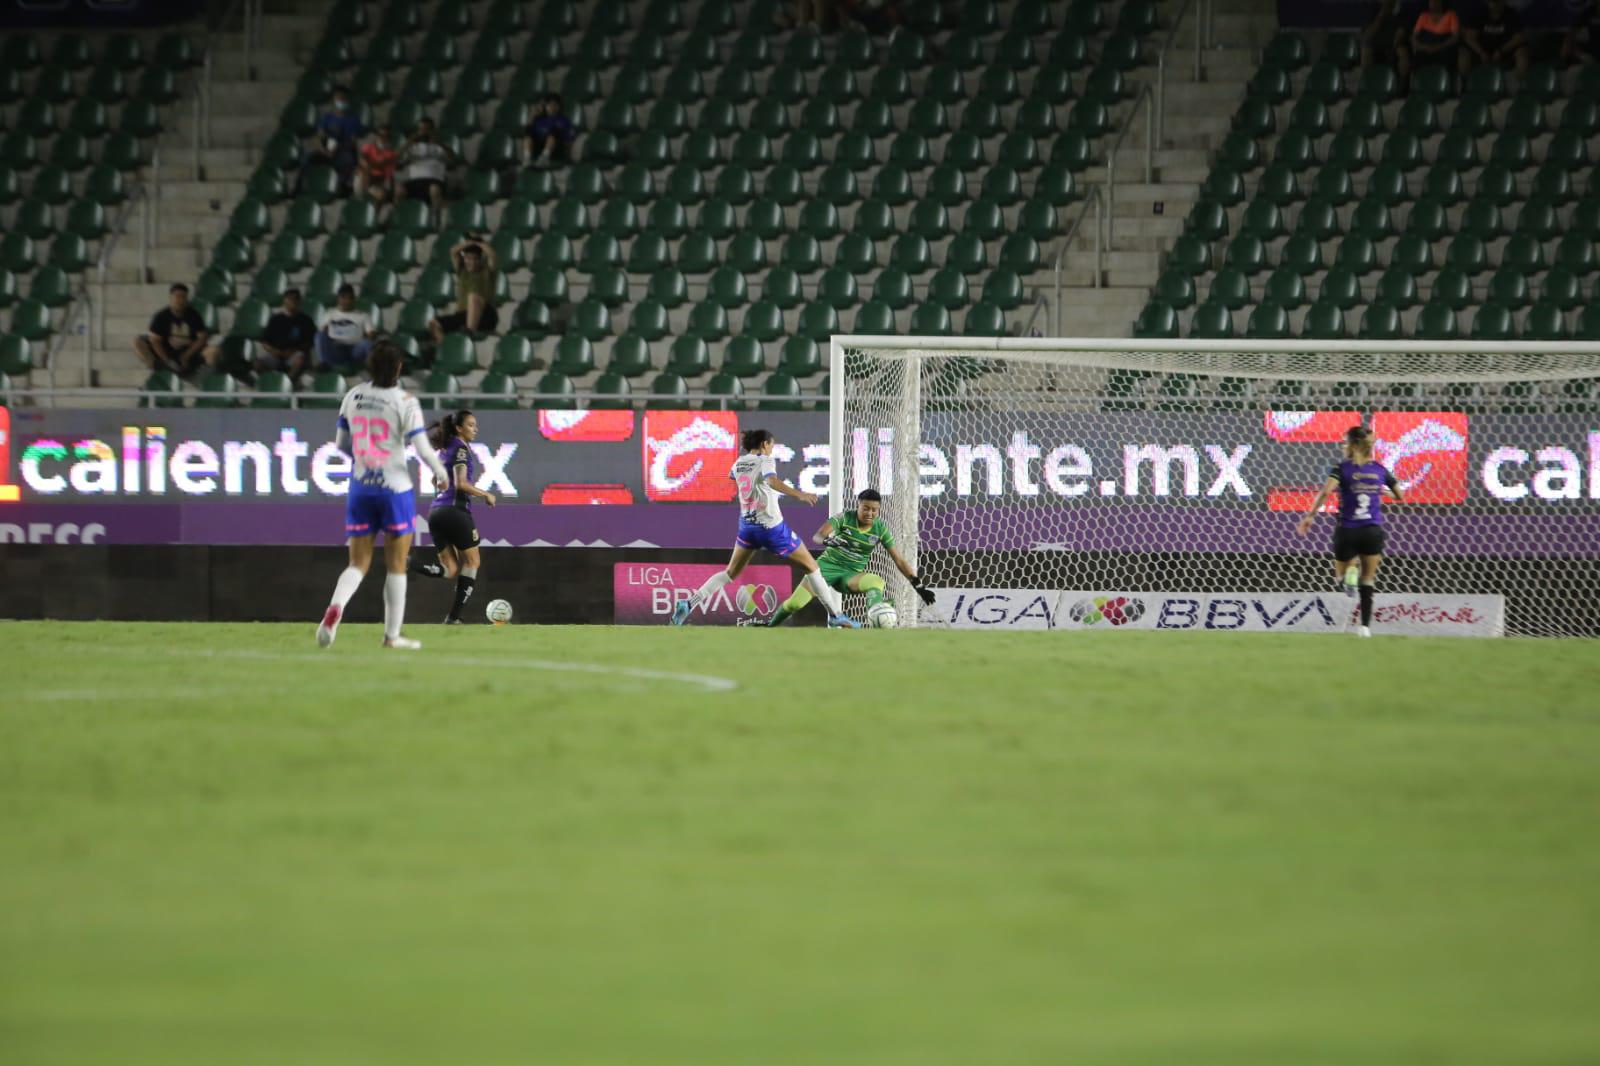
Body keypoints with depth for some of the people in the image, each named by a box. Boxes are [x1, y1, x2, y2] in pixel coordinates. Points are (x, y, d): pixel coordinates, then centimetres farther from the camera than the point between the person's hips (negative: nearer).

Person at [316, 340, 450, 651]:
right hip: (395, 488, -3)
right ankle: (392, 635, 12)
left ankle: (336, 606, -24)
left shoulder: (353, 396, 2)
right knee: (396, 565, 9)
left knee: (358, 564, 6)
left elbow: (341, 444, 11)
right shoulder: (405, 402, -11)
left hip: (360, 487, 3)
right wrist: (440, 472, 7)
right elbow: (422, 449, -12)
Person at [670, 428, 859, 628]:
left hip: (747, 526, 6)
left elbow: (731, 475, 32)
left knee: (730, 573, 16)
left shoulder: (739, 463, 8)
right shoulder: (765, 461, -11)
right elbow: (771, 481, -33)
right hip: (772, 527, -6)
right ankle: (835, 615, 7)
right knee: (811, 567, 7)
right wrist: (799, 494, -43)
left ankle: (688, 604, 0)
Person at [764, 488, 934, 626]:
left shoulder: (880, 530, -5)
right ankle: (770, 627, 11)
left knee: (876, 581, -33)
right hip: (828, 566, -1)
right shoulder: (844, 518, -10)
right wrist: (827, 540, -46)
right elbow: (817, 536, -22)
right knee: (794, 603, -16)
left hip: (851, 575, 1)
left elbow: (899, 561, -1)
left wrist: (918, 585, -8)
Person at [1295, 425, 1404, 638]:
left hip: (1348, 530, -2)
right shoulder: (1380, 469, 5)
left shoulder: (1342, 468, -4)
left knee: (1340, 575, 20)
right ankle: (1366, 626, -2)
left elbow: (1326, 491, -21)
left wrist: (1309, 516, -18)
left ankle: (1349, 573, -13)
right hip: (1373, 531, 2)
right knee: (1367, 582, 10)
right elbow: (1400, 497, 15)